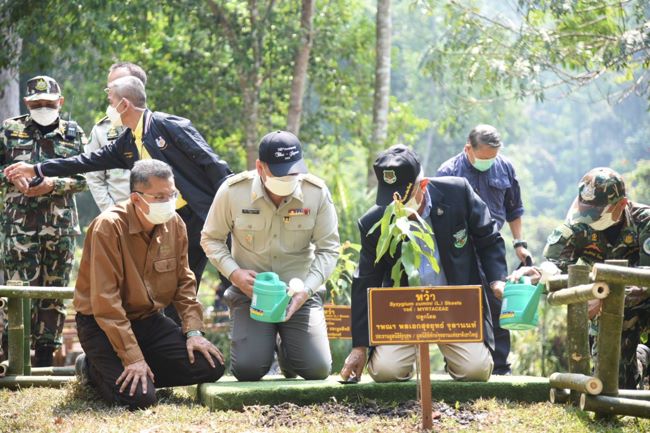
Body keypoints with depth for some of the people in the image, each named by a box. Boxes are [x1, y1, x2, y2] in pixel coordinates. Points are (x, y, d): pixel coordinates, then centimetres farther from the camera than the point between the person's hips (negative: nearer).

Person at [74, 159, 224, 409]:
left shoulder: (174, 224, -2)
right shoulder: (109, 227, -22)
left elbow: (184, 281, 9)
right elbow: (105, 300, -24)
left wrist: (193, 330, -5)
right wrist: (133, 358, -27)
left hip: (149, 320, 6)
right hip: (102, 324, -6)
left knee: (211, 367, -9)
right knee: (138, 397, -25)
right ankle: (94, 369, 5)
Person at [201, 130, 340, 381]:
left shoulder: (317, 193, -11)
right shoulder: (232, 191, -12)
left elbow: (328, 249, -5)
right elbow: (211, 239, 2)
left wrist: (306, 290, -20)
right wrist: (234, 273, -15)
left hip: (300, 292, 1)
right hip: (250, 290, -1)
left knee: (318, 369, -12)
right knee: (248, 370, -17)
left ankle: (287, 350, 26)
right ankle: (256, 341, 23)